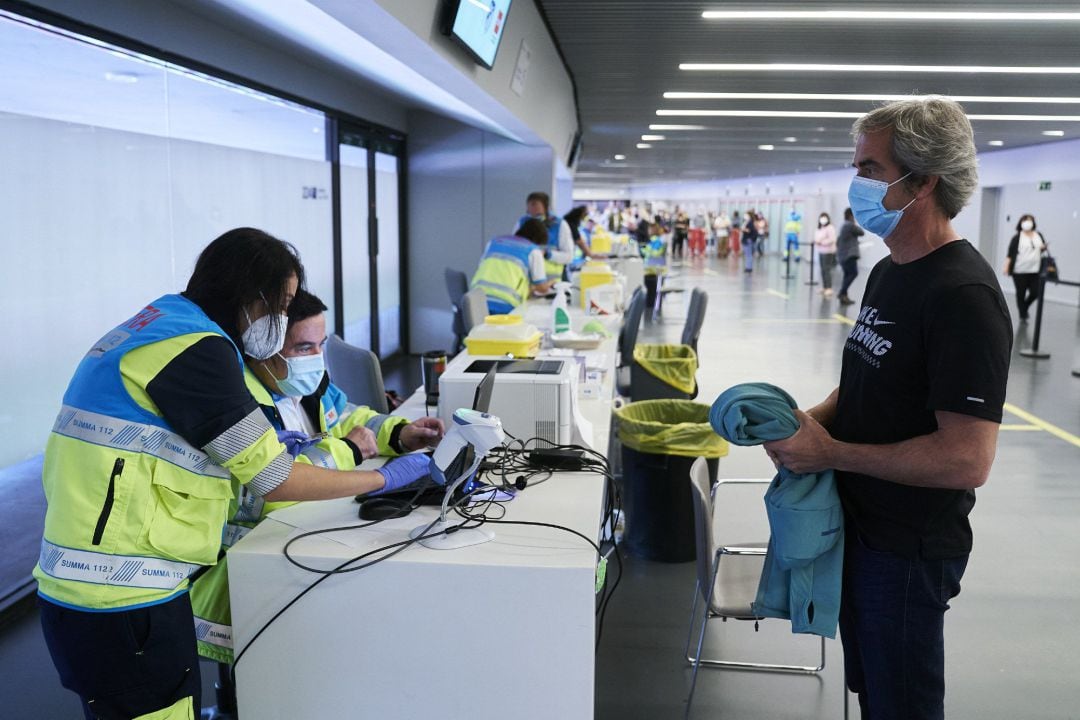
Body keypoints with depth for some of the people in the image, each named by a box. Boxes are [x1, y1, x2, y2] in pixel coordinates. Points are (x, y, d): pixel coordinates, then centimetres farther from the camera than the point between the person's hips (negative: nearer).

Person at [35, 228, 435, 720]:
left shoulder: (154, 326, 12)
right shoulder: (198, 348, -16)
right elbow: (272, 481, -14)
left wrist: (266, 446, 15)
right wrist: (384, 479, -3)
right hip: (122, 603, -9)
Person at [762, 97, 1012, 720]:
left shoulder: (963, 294, -23)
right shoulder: (888, 272, 6)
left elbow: (967, 460, -28)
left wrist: (830, 452, -21)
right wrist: (814, 418, -2)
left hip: (910, 550, -8)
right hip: (860, 524, 8)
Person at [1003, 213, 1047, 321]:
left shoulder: (1039, 235, 11)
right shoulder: (1017, 237, -4)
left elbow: (1043, 248, 23)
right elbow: (1010, 254, -7)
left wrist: (1044, 247, -1)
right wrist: (1006, 267, -16)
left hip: (1035, 271, 4)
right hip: (1020, 271, -4)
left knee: (1035, 293, 1)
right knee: (1021, 294, 2)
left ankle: (1025, 307, 30)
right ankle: (1022, 315, 15)